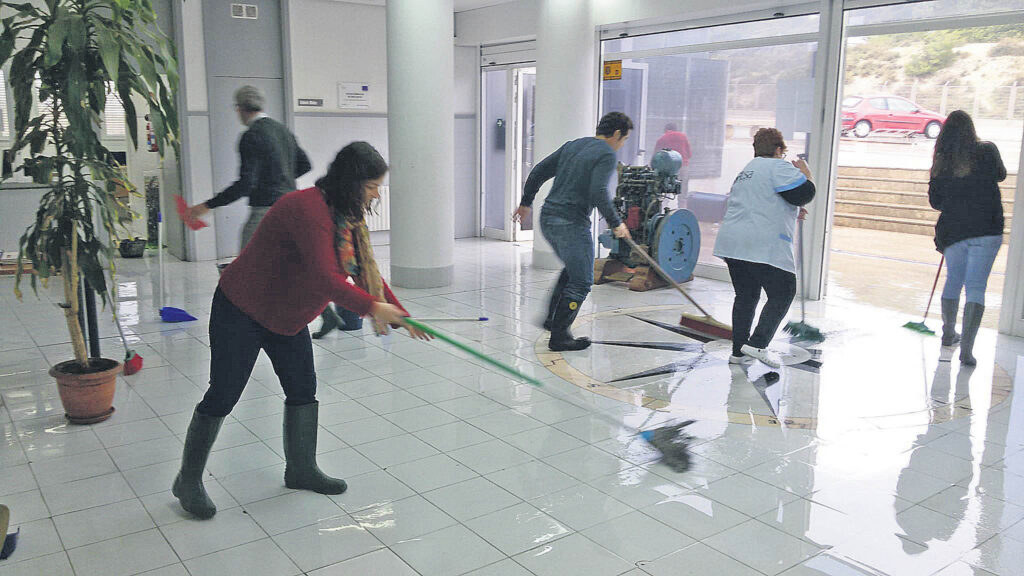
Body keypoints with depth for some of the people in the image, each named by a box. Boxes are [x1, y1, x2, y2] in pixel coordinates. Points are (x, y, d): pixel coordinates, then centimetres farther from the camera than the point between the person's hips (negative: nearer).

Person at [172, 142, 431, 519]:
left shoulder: (348, 218, 3)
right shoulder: (310, 209, -29)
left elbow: (366, 272, 9)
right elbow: (324, 277, -37)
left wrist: (401, 315, 6)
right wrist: (372, 307, -32)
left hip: (286, 317, 9)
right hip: (242, 314, -9)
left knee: (303, 390, 10)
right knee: (222, 397, -2)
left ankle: (301, 470, 27)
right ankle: (188, 482, 15)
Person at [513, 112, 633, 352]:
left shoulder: (572, 145, 17)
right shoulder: (606, 155, -7)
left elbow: (538, 171, 17)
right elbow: (598, 192, -21)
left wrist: (526, 202, 25)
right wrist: (615, 223, -12)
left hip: (548, 218, 9)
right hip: (572, 223, -9)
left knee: (572, 270, 26)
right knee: (581, 283, 1)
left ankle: (552, 319, 26)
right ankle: (559, 337, 3)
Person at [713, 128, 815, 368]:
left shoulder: (746, 171, 26)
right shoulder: (778, 167, -3)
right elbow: (804, 194, -11)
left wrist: (791, 213, 35)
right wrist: (805, 173, 8)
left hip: (733, 244, 9)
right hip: (763, 247, -9)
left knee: (745, 295, 15)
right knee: (783, 294, 3)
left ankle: (738, 350, 16)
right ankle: (758, 344, -5)